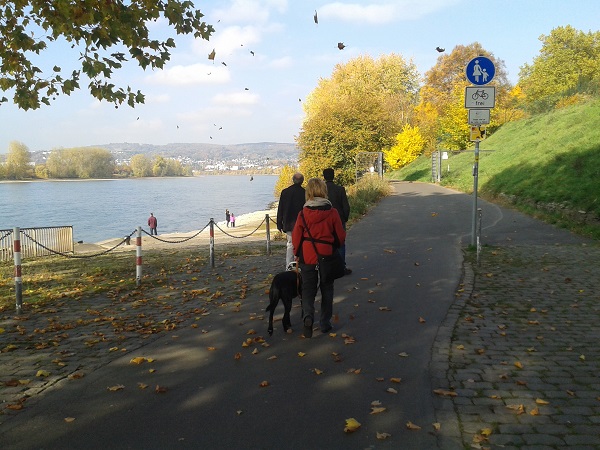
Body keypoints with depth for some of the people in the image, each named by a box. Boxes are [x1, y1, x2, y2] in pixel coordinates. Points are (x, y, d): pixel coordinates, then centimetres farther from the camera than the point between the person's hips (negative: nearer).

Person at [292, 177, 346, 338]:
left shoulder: (303, 213, -8)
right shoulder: (332, 212, -9)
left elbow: (296, 236, -2)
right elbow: (340, 236, -1)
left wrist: (297, 254, 14)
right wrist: (336, 248, 20)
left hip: (307, 257, 0)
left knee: (308, 289, 11)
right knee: (327, 290, 15)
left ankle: (308, 315, -14)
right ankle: (325, 323, 20)